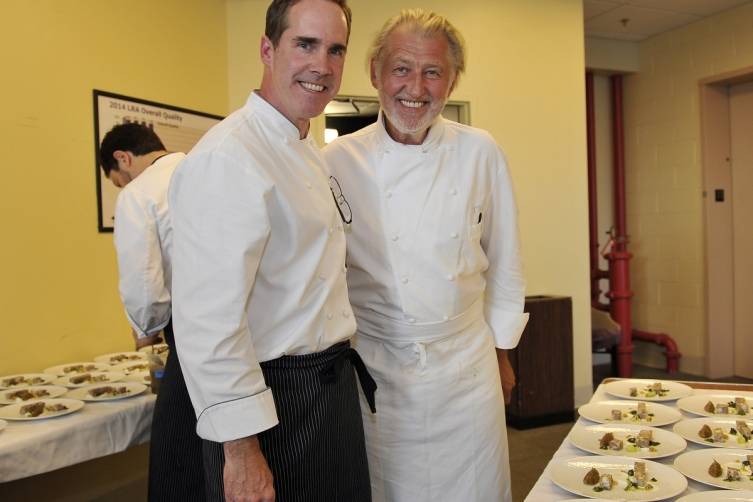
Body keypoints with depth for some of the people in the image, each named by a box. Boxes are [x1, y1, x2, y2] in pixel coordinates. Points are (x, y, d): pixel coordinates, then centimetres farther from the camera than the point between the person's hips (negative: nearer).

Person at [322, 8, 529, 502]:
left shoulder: (480, 153, -3)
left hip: (468, 370, 2)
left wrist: (500, 351, 11)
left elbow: (503, 263, 6)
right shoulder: (337, 161, -8)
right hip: (374, 371, -1)